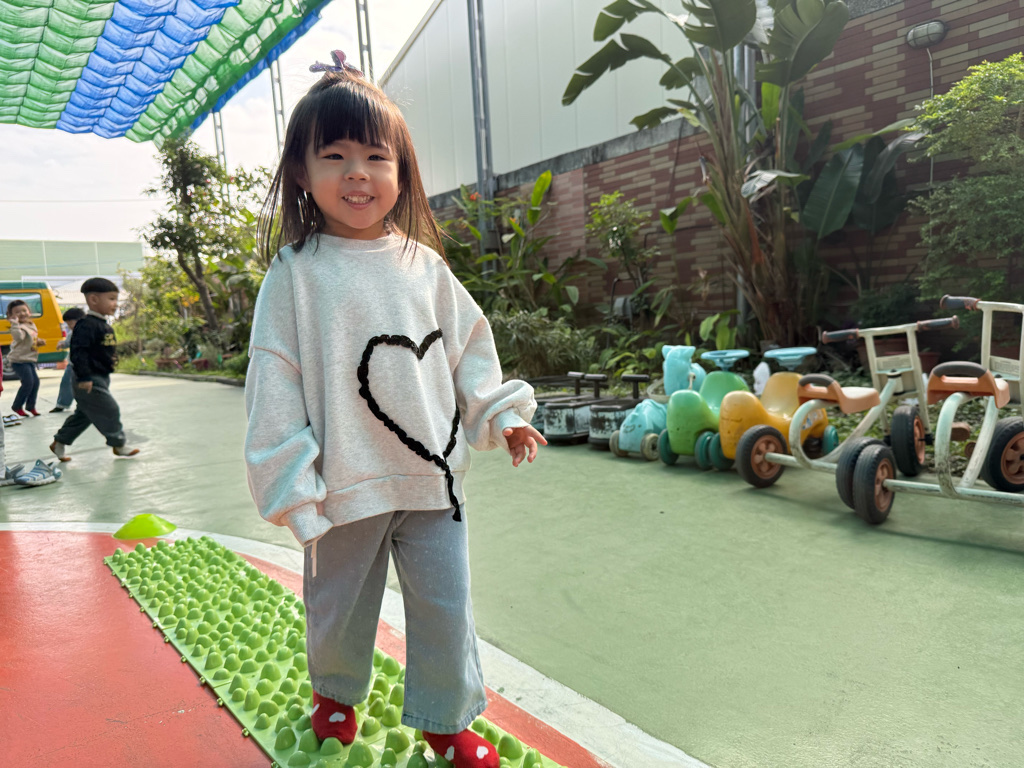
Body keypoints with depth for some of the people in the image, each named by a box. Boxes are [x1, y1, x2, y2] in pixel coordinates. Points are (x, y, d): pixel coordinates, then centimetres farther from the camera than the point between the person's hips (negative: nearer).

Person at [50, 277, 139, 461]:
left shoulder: (104, 325, 12)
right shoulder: (87, 325, -19)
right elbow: (79, 351, -24)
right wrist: (83, 377, -26)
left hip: (100, 377, 11)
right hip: (89, 380, -11)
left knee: (84, 414, 18)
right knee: (109, 410, -5)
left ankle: (59, 442, 30)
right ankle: (119, 444, 7)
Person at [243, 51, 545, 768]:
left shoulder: (425, 265, 2)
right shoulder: (296, 275, -7)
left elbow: (468, 346, 11)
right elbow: (275, 384, -8)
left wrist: (501, 412, 4)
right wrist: (289, 480, -10)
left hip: (433, 475, 2)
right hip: (346, 485, -2)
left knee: (446, 607, 11)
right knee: (340, 607, 19)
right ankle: (336, 690, 51)